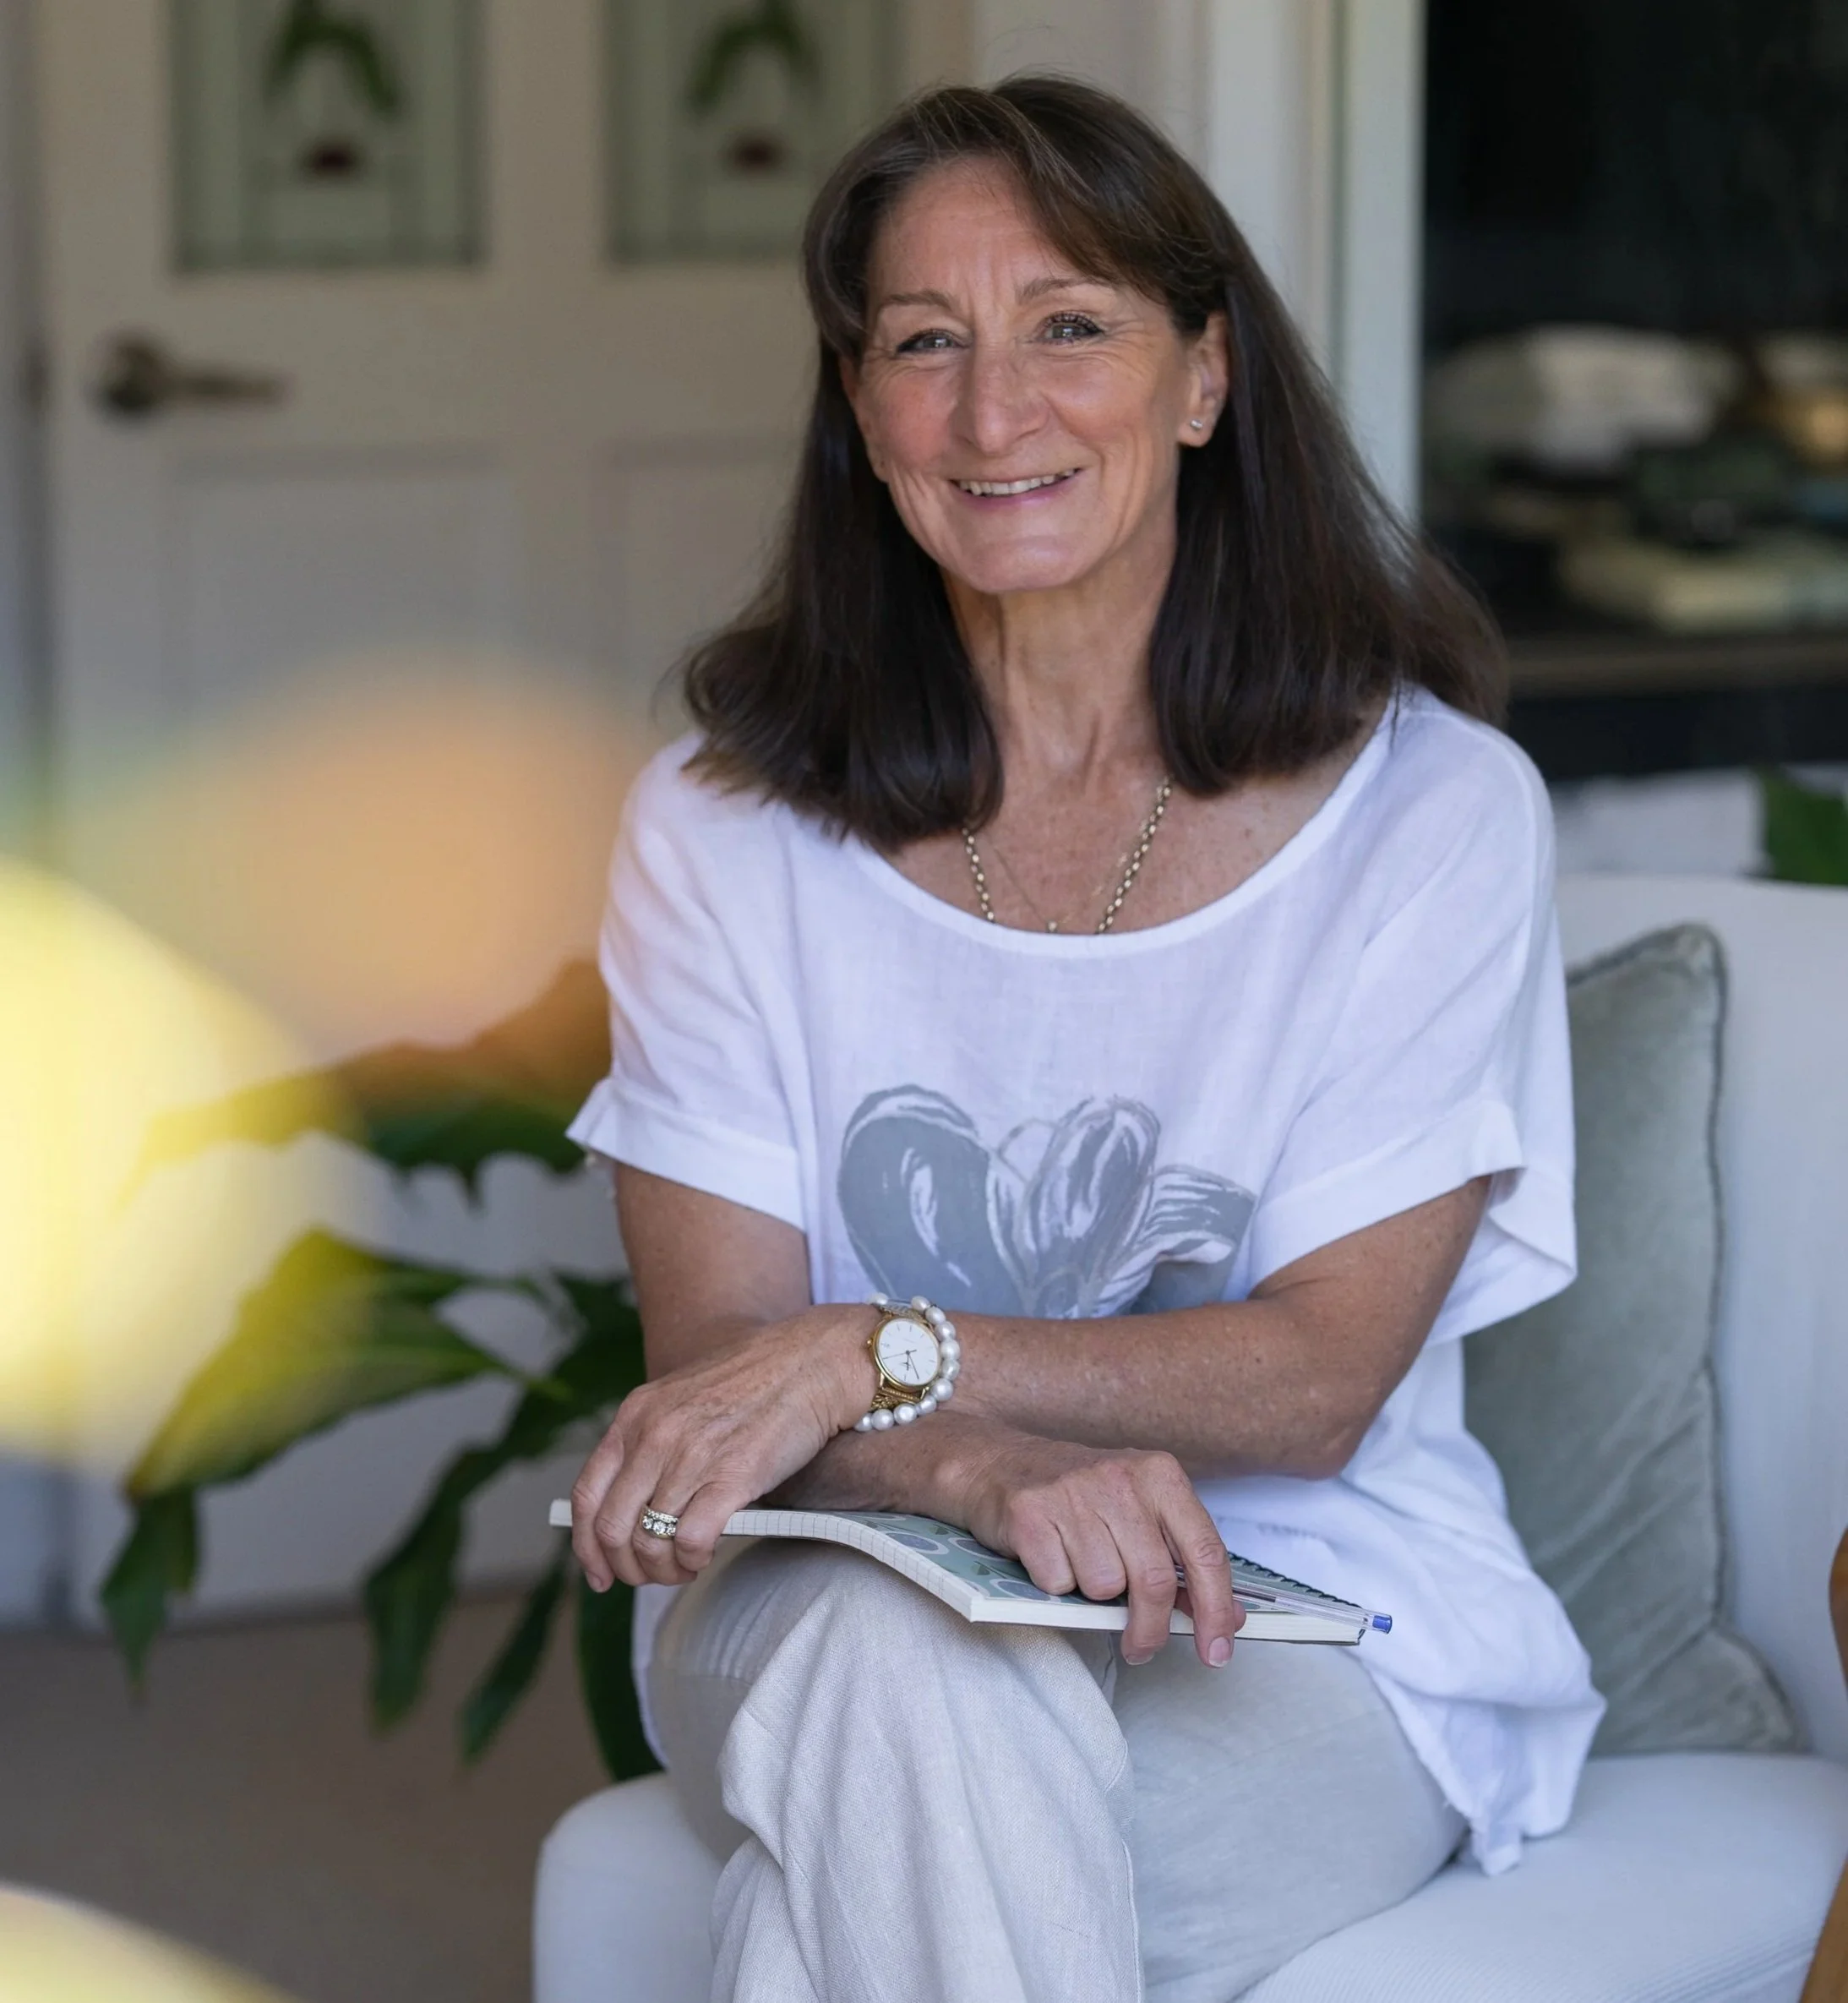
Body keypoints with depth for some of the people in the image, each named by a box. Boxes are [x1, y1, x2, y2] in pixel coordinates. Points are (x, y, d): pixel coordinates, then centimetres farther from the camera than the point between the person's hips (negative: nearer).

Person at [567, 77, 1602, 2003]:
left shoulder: (1434, 809, -3)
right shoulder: (722, 821, 3)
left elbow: (1323, 1374, -8)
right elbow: (713, 1352, -5)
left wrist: (871, 1356, -22)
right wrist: (989, 1468, -27)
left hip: (1298, 1635, -2)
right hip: (822, 1609, 2)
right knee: (913, 1663, -34)